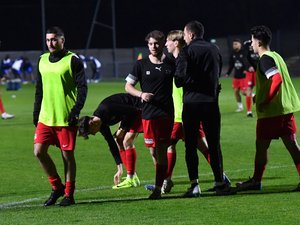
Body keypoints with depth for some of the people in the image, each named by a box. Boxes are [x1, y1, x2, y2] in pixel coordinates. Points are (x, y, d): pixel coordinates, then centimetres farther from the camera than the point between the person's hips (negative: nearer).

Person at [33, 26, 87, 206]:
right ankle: (57, 187, 15)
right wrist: (36, 112, 17)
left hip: (66, 118, -5)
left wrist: (76, 110, -18)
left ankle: (69, 194, 11)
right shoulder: (43, 60, 11)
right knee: (39, 151, -2)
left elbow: (82, 88, -9)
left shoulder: (73, 60, -6)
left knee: (67, 154, 1)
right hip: (45, 117, 5)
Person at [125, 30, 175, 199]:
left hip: (167, 113, -1)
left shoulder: (171, 64, 6)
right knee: (153, 151, 6)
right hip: (149, 114, 1)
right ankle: (165, 180, 27)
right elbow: (128, 86, 7)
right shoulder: (141, 65, 4)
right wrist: (141, 94, -10)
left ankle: (158, 188, -3)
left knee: (161, 150, -4)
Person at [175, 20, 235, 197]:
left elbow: (180, 78, -11)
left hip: (191, 103, -3)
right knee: (214, 145, 8)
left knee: (191, 146, 1)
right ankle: (220, 183, 7)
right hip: (211, 102, 3)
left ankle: (194, 185, -5)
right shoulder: (215, 50, 10)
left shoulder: (187, 51, -5)